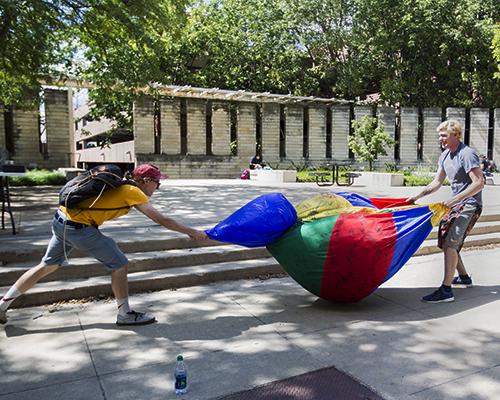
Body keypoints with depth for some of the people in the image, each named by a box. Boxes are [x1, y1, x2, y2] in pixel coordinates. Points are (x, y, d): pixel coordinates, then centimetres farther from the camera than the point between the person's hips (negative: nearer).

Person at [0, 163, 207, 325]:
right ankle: (125, 314, 13)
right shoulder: (133, 192, -9)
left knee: (48, 265, 23)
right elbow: (162, 220, -7)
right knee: (120, 264, 0)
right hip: (80, 228, -9)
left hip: (61, 220, 9)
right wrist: (192, 232, 0)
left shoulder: (119, 185, 13)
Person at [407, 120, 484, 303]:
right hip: (456, 204, 9)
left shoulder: (467, 154, -17)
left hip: (469, 205, -9)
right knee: (446, 242, 14)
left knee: (450, 243, -17)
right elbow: (437, 182, 15)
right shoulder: (445, 155, 10)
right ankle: (464, 277, 33)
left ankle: (446, 290, -17)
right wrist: (418, 196, 6)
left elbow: (479, 183, -23)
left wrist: (455, 199, -27)